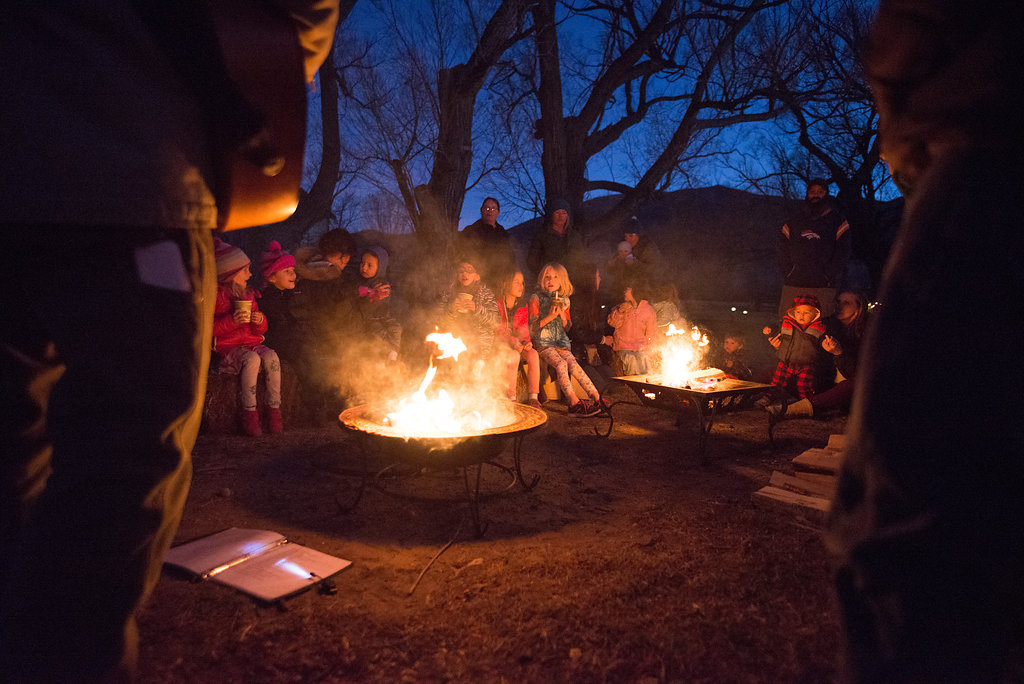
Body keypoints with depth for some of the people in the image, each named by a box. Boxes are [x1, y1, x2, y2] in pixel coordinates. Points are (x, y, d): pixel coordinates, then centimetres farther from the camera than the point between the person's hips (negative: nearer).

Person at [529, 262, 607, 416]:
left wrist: (562, 314, -4)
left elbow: (567, 327, 15)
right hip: (542, 342, -4)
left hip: (560, 342, 4)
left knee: (572, 363, -23)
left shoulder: (564, 300, 14)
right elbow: (533, 326, -3)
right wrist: (550, 317, -15)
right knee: (561, 363, -29)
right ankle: (574, 402, -33)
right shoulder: (536, 298, 2)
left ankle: (596, 397, -27)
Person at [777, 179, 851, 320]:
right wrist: (788, 273, 1)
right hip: (793, 285, 2)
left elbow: (843, 252, 2)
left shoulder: (837, 220, 11)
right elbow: (783, 249, 15)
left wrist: (829, 275, -9)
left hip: (824, 287, -2)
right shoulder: (793, 222, 19)